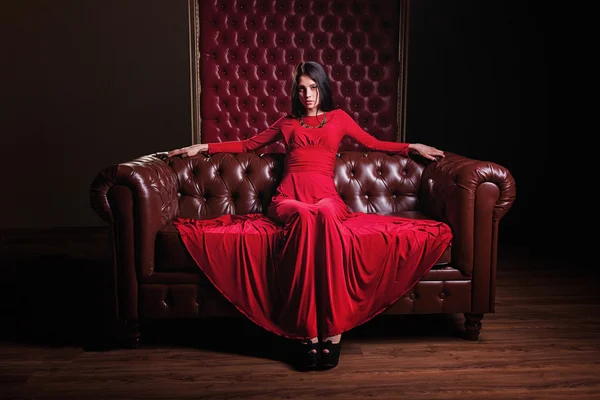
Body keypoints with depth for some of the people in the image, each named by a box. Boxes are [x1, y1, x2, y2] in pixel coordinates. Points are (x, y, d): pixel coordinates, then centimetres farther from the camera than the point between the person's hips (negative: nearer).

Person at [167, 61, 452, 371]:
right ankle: (310, 331, -39)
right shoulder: (287, 123, 27)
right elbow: (248, 145, 33)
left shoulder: (338, 118, 25)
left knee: (323, 214, -40)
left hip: (326, 197, 0)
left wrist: (413, 147, 22)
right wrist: (203, 147, 26)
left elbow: (374, 144, 31)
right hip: (289, 199, 1)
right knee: (306, 216, -39)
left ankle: (330, 327, -41)